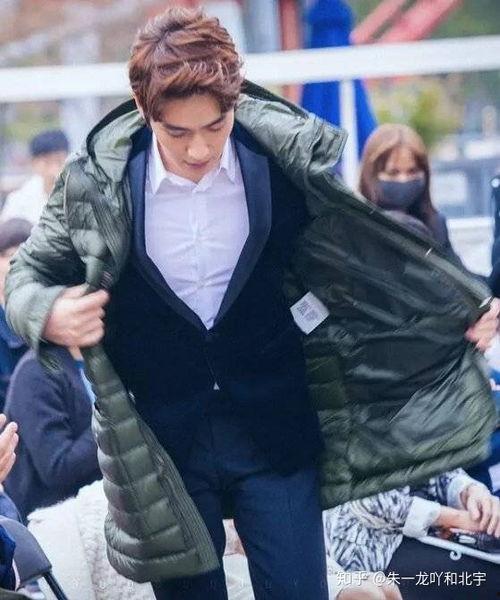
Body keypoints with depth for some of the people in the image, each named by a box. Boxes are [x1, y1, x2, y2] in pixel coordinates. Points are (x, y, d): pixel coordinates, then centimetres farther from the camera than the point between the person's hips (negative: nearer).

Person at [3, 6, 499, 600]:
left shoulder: (286, 160, -10)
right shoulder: (96, 181, -11)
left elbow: (357, 253, 5)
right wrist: (49, 314, -21)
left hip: (274, 429, 0)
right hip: (160, 437, 0)